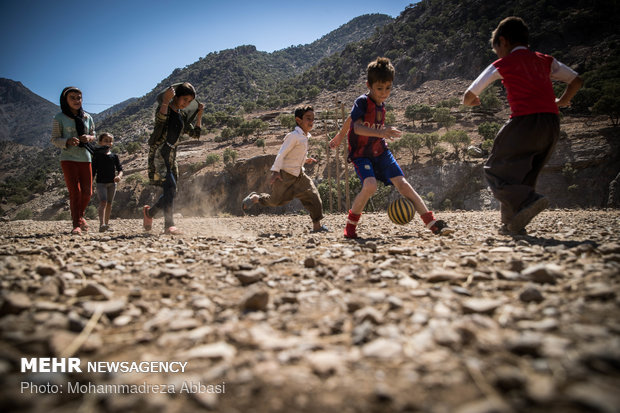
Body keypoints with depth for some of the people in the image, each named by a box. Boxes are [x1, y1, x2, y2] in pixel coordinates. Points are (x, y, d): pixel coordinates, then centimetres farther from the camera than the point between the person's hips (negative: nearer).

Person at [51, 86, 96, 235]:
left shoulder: (87, 117, 8)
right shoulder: (59, 118, -2)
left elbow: (93, 135, 17)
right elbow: (54, 139, -1)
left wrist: (88, 137, -7)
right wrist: (68, 141, -22)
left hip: (85, 158, 4)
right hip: (68, 158, -4)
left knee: (87, 192, 6)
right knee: (75, 191, -11)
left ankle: (80, 216, 32)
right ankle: (76, 224, -4)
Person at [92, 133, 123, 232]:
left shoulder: (114, 156, 7)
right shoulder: (97, 155, 2)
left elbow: (120, 169, 2)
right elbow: (93, 170, 2)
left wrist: (119, 176, -20)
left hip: (112, 183, 3)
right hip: (101, 183, -3)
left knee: (109, 204, 11)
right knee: (103, 202, -18)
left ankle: (107, 223, 24)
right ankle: (102, 224, -28)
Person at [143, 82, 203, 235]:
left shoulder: (183, 116, 18)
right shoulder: (165, 108, -2)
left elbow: (195, 133, 17)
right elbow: (160, 120, -24)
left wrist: (199, 114, 10)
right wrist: (166, 101, -31)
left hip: (171, 154, 8)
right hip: (158, 151, -8)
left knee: (171, 192, 7)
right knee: (170, 187, -20)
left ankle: (149, 212, 25)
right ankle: (170, 225, -21)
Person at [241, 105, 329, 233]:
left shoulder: (305, 137, 10)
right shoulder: (293, 136, -18)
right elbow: (281, 154, -19)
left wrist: (305, 160, 14)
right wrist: (275, 171, -21)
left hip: (298, 175, 8)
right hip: (285, 175, -8)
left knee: (313, 196, -4)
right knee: (276, 200, 2)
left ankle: (317, 226, 2)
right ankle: (254, 198, 30)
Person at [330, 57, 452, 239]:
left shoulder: (381, 104, 7)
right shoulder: (361, 102, -14)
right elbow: (357, 127, -33)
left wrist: (340, 136, 33)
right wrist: (380, 132, -49)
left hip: (380, 151, 6)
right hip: (361, 154, -6)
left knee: (402, 183, -5)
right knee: (370, 185, -30)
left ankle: (433, 224, -5)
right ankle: (350, 226, -7)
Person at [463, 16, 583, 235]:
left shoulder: (503, 64, 6)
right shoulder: (545, 60, 20)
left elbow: (468, 97, 8)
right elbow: (576, 81, 23)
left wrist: (471, 101, 31)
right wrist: (562, 102, 39)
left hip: (525, 121, -6)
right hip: (552, 124, 6)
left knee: (495, 170, 3)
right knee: (523, 176, 17)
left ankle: (528, 200, -20)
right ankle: (513, 223, 12)